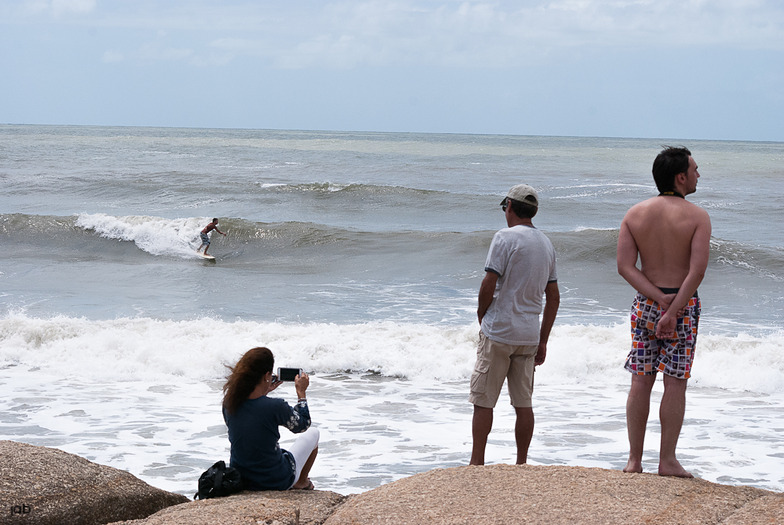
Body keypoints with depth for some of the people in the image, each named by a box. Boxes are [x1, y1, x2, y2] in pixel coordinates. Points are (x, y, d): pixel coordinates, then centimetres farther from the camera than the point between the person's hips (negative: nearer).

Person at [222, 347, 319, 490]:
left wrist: (264, 392, 16)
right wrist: (301, 392, 6)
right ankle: (301, 483, 42)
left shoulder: (229, 403, -12)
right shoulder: (275, 407, -27)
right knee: (313, 433, 22)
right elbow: (302, 425, -5)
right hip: (276, 482, -5)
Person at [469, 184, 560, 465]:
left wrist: (481, 316, 4)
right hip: (529, 334, 6)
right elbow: (553, 297, 14)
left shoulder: (505, 237, -10)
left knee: (483, 401, 0)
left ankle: (476, 463, 1)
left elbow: (489, 285, -14)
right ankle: (521, 464, 11)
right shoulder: (547, 244, 12)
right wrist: (543, 341, 17)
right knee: (523, 404, 8)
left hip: (499, 331, -6)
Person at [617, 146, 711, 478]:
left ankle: (634, 459, 10)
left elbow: (625, 266, -6)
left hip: (646, 302, 3)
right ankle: (667, 460, 4)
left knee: (640, 382, 7)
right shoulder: (697, 216, -9)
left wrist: (660, 299, -10)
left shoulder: (634, 214, 2)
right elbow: (698, 269, -19)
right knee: (675, 383, 2)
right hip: (684, 303, -3)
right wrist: (673, 311, -17)